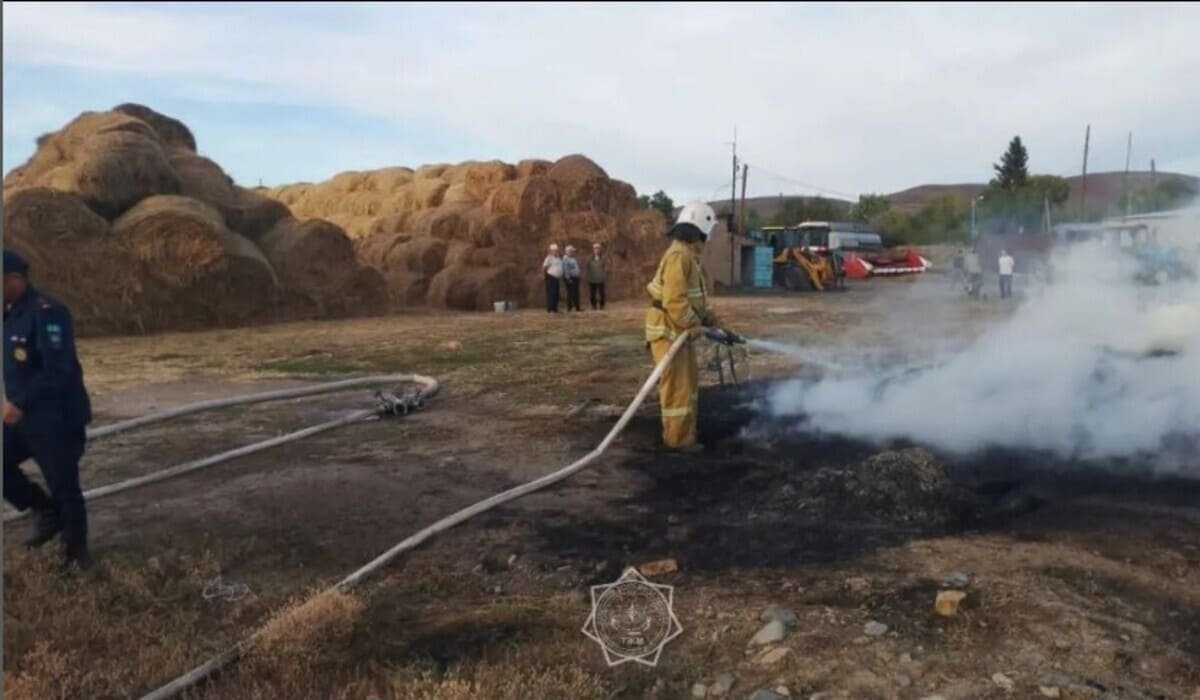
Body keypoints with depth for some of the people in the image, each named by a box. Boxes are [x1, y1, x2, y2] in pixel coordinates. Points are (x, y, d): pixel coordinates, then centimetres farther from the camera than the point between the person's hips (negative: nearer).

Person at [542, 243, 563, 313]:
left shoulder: (559, 259, 17)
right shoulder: (549, 258, -6)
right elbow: (544, 268, -7)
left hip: (557, 278, 8)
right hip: (551, 277, -8)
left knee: (556, 294, 8)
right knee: (551, 293, -10)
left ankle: (555, 308, 12)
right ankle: (550, 309, -10)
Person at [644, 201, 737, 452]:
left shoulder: (688, 256, 16)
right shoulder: (678, 255, -19)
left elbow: (696, 300, 20)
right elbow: (675, 300, -26)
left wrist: (715, 324, 16)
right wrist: (694, 326, -18)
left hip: (680, 331, 11)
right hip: (668, 331, -11)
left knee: (689, 382, 19)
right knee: (678, 386, -4)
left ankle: (678, 433, 30)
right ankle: (679, 438, 6)